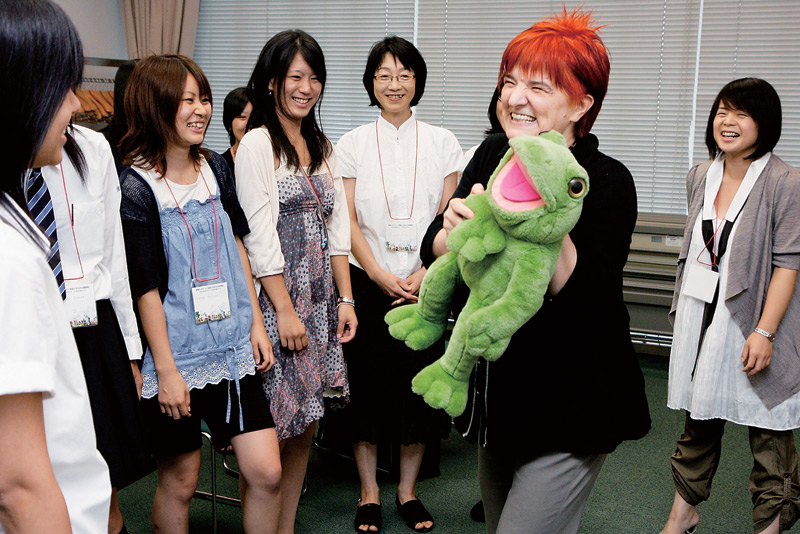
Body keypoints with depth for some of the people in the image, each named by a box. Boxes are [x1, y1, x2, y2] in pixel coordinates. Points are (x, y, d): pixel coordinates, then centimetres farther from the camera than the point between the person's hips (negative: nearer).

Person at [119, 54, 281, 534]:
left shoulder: (216, 168, 6)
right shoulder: (138, 187, -11)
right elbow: (145, 286, -11)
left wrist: (256, 322, 10)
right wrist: (166, 371, -11)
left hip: (233, 347, 5)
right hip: (178, 353, -5)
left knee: (266, 472, 2)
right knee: (180, 481, 9)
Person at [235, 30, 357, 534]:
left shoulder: (322, 146, 15)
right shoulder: (257, 144, -7)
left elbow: (337, 224, 13)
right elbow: (260, 235, -12)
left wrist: (345, 298, 7)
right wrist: (285, 310, -14)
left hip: (322, 297, 7)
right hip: (278, 295, -7)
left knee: (305, 423, 12)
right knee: (270, 431, -3)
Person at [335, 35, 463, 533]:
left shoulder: (442, 142, 5)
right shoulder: (353, 144, 4)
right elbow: (347, 220, -1)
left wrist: (423, 276, -11)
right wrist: (381, 276, -11)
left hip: (425, 283, 1)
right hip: (368, 282, 0)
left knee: (420, 383, 5)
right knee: (367, 384, 3)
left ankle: (408, 489, 22)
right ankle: (369, 492, 19)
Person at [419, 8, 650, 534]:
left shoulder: (607, 181, -16)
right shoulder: (493, 156, 1)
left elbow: (589, 301, -24)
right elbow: (433, 250, -1)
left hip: (572, 410, -6)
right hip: (498, 394, 6)